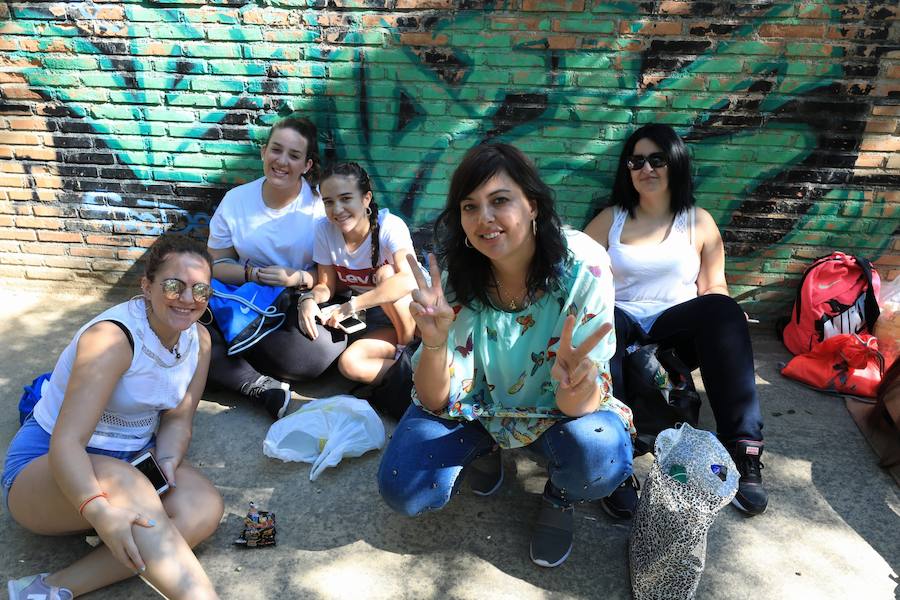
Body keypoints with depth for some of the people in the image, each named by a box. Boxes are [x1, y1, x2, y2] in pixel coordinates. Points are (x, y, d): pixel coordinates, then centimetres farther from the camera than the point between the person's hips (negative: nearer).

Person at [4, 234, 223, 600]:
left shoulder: (199, 340, -5)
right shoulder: (113, 338, -25)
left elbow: (177, 420, -1)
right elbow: (65, 443, -32)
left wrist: (167, 461, -23)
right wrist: (101, 513, -48)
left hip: (132, 460, 6)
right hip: (47, 463, -6)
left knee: (205, 507, -22)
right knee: (122, 483, -39)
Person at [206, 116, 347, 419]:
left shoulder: (321, 204, -7)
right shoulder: (236, 200, 3)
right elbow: (217, 264, 6)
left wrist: (299, 278, -24)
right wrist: (253, 274, -14)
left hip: (302, 307, -2)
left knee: (326, 349, -35)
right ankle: (264, 388, -20)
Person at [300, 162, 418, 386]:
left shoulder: (390, 226, -22)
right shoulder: (324, 229, -8)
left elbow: (409, 280, -38)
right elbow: (327, 285, 0)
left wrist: (350, 307, -37)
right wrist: (310, 299, -24)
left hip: (411, 315, -3)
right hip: (377, 322, 3)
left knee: (385, 274, -30)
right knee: (349, 363, -23)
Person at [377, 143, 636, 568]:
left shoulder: (583, 265, -27)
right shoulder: (454, 272, -21)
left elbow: (577, 405, -25)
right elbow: (436, 402, -18)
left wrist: (575, 385, -49)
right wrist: (435, 341, -39)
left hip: (556, 408, -1)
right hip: (476, 402, 2)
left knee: (599, 462, -32)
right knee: (403, 490, -18)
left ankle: (560, 497, 6)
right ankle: (483, 448, 14)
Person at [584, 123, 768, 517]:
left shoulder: (699, 222, 14)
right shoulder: (610, 220, 14)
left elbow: (713, 287, 11)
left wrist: (724, 321, -12)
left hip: (675, 327, 1)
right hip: (619, 321, 0)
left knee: (722, 309, -32)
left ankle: (743, 451, -33)